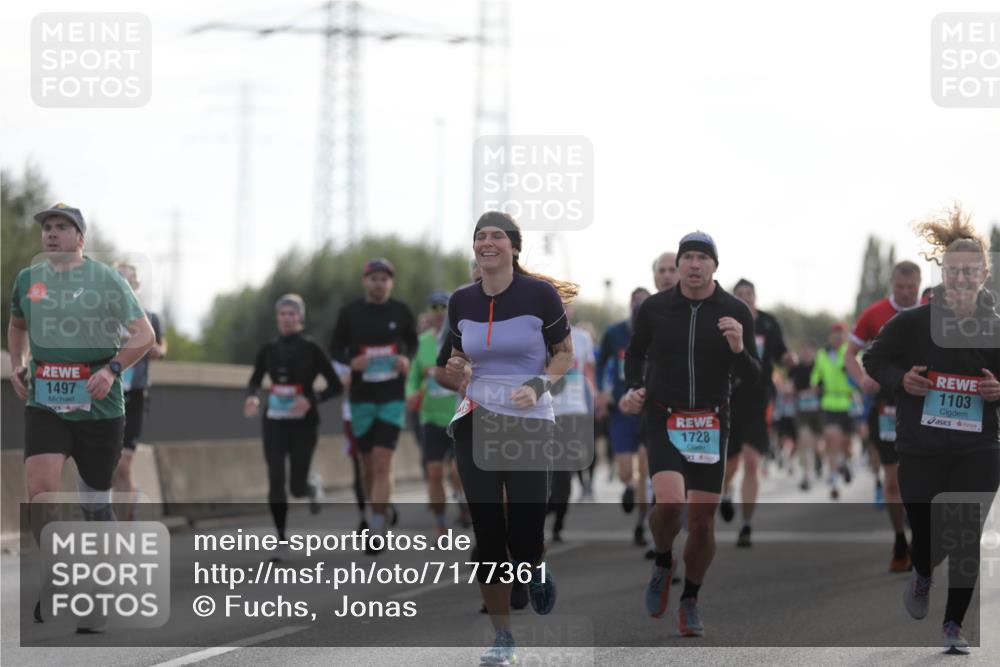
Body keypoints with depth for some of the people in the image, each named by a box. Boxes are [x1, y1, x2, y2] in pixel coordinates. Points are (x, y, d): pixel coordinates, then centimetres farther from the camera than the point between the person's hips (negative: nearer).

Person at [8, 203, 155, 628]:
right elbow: (17, 325, 30)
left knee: (95, 500, 6)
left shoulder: (107, 280, -2)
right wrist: (17, 364, 12)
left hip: (97, 405, -2)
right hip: (44, 403, 2)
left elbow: (144, 335, -4)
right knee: (39, 488, -19)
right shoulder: (28, 280, 9)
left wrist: (112, 369, -19)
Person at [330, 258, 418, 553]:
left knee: (382, 463, -12)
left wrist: (406, 358, -5)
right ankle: (382, 511, 32)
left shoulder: (401, 312, 2)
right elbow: (336, 349, 8)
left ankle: (377, 531, -14)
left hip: (393, 397, -2)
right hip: (362, 396, 2)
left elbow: (413, 342, 17)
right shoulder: (350, 313, 1)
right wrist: (351, 361, -13)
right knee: (368, 465, 8)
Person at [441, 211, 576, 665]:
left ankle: (537, 568, 31)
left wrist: (537, 385, -16)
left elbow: (565, 354, 1)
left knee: (524, 540, -7)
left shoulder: (541, 294, -7)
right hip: (475, 424, 3)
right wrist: (456, 373, -6)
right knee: (487, 535, 1)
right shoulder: (461, 301, 5)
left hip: (529, 424, -3)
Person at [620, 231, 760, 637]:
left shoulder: (735, 313, -2)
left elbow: (752, 378, -1)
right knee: (670, 502, -23)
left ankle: (690, 602, 22)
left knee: (703, 517, 1)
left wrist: (738, 349, -21)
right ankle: (662, 564, 9)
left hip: (711, 425, 1)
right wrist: (634, 389, 1)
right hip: (664, 421, -1)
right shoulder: (654, 309, -1)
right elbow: (635, 352, 18)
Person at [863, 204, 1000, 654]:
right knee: (928, 538, 3)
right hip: (921, 450, 0)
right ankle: (922, 577, 42)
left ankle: (954, 624, 16)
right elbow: (874, 360, 7)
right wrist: (900, 381, -12)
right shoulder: (913, 323, -7)